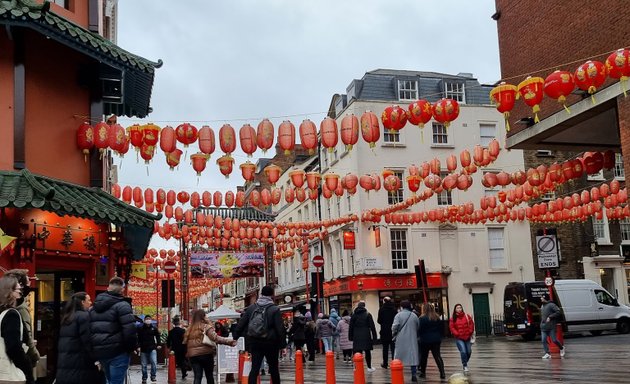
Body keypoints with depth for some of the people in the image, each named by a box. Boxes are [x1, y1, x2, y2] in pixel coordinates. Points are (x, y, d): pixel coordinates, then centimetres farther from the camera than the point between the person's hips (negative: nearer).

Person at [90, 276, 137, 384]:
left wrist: (95, 349, 18)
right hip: (117, 352, -7)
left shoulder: (94, 307, 14)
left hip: (99, 352, 7)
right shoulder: (121, 305, -11)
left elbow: (88, 330, 15)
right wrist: (131, 348, -6)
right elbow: (130, 329, -19)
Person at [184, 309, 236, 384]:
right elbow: (215, 338, -21)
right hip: (206, 354, -4)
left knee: (197, 377, 0)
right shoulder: (206, 327, -7)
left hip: (193, 355, 4)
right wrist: (229, 341, -26)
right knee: (209, 376, 12)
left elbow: (185, 342, 12)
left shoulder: (189, 329, 9)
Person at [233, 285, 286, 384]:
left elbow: (241, 324, 6)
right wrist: (283, 343, -5)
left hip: (254, 342, 3)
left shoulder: (251, 308, 4)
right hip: (270, 343, -3)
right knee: (274, 369, 10)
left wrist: (235, 337, 15)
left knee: (254, 368, 3)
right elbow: (280, 329, -11)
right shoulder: (274, 309, -9)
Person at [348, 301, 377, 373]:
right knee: (367, 352, 9)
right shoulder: (368, 314, -1)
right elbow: (372, 326, -3)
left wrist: (350, 337, 12)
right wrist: (374, 336, 0)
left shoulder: (354, 315, 6)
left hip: (357, 337, 1)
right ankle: (369, 367, 15)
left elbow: (351, 327, 8)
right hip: (366, 336, -1)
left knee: (358, 352, 1)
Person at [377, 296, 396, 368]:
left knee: (385, 348, 6)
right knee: (393, 347, 7)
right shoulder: (394, 309, -1)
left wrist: (377, 319, 14)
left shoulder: (381, 309, -8)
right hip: (393, 331, 2)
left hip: (384, 331, -2)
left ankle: (385, 363, 9)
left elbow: (380, 321, -8)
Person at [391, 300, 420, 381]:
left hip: (401, 339, -2)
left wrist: (393, 335, 2)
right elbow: (418, 328, 10)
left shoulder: (398, 315, -5)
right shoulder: (414, 316, 6)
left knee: (399, 357, 6)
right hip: (412, 339, 2)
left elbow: (394, 326, -14)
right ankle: (413, 375, 4)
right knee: (413, 356, 7)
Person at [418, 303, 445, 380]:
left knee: (423, 356, 11)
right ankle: (442, 373, -7)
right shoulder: (437, 318, 6)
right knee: (437, 356, 3)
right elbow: (441, 328, 11)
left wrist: (418, 336, 7)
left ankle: (423, 372, 18)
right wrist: (439, 337, 19)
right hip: (436, 339, 4)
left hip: (425, 340, -4)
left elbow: (420, 330, -11)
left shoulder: (423, 318, -13)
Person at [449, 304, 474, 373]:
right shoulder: (453, 318, -4)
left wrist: (470, 332, -5)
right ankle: (465, 366, 0)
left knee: (469, 351, 9)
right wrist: (457, 334, -12)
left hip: (467, 337, 3)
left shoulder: (467, 316, 0)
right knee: (463, 351, -14)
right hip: (459, 338, -3)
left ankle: (465, 362, 36)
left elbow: (471, 324, 2)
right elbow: (451, 327, -5)